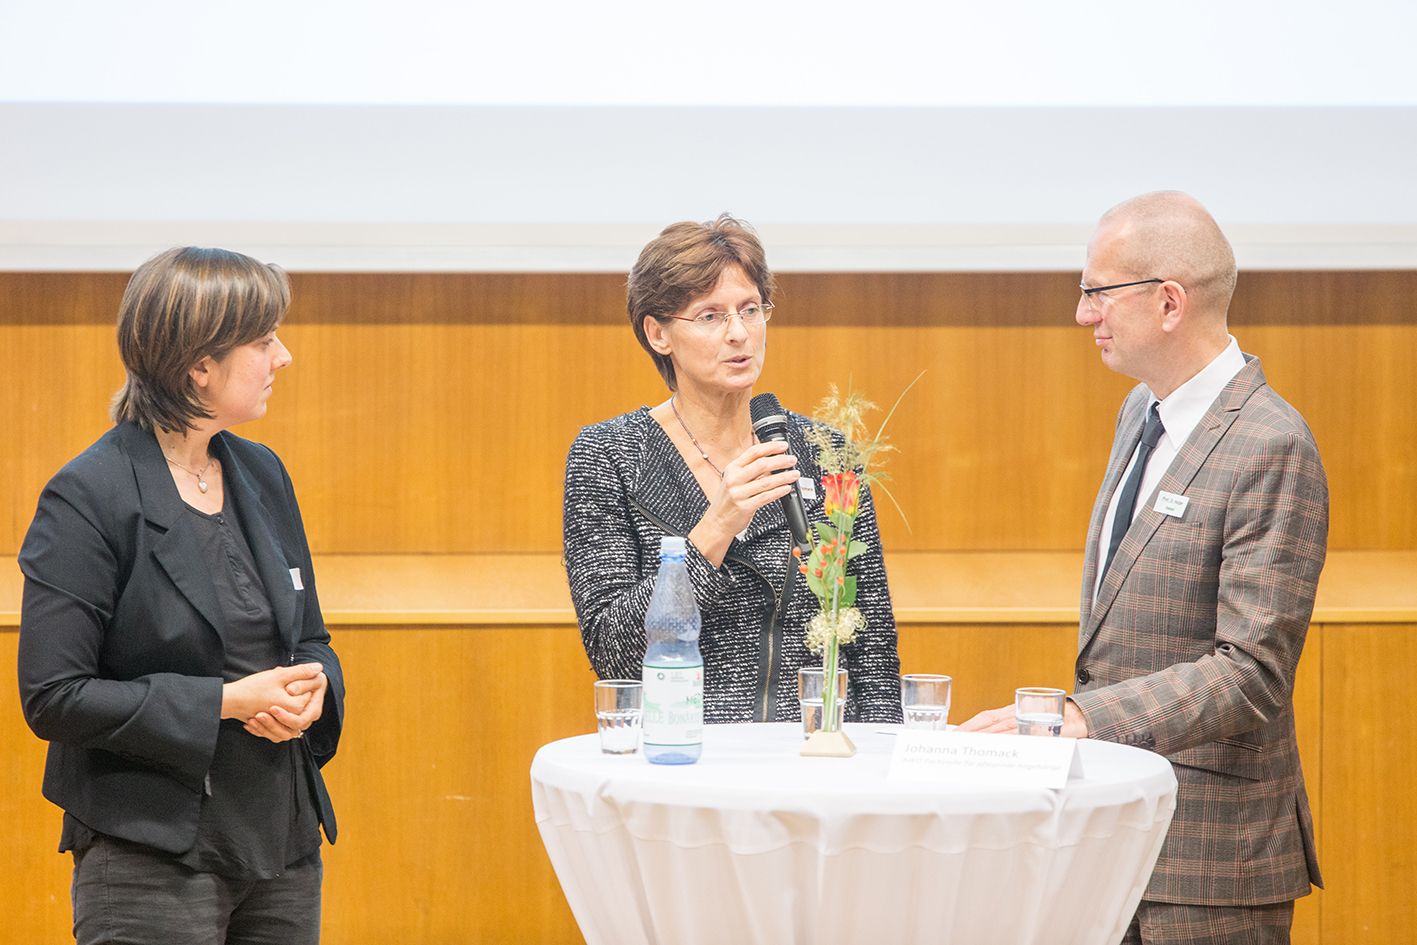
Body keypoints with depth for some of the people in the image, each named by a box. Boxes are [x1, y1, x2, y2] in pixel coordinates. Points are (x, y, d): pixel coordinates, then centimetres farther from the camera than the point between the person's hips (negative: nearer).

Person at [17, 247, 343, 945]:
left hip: (284, 840, 7)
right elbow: (53, 697, -14)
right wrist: (224, 702, -18)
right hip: (152, 855, -7)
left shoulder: (262, 475, 11)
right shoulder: (89, 497, -11)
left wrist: (313, 687, -5)